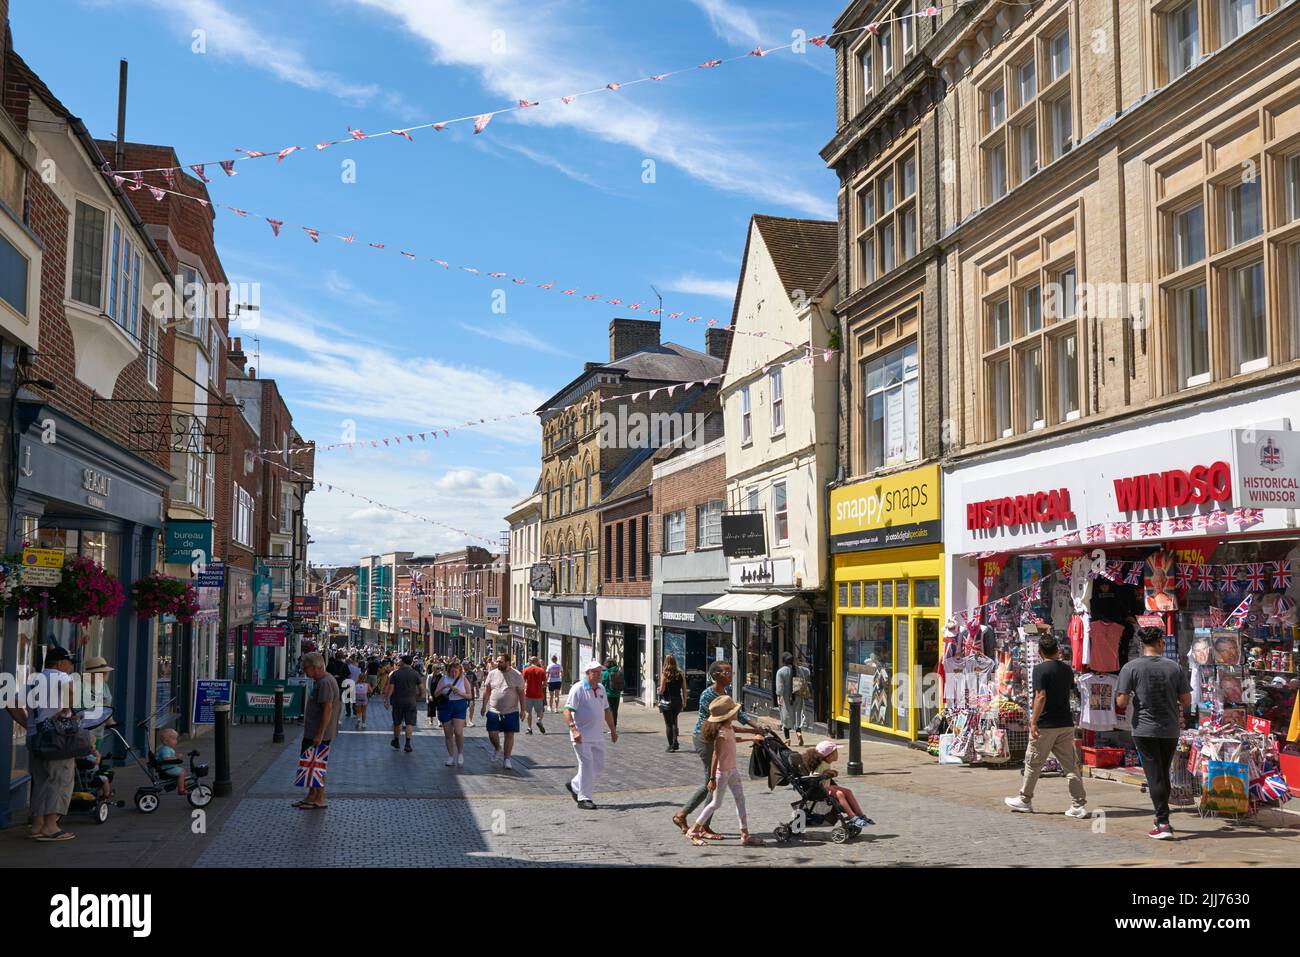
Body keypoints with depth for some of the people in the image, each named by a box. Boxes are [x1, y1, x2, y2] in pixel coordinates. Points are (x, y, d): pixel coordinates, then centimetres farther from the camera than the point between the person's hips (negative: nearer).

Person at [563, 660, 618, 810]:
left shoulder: (601, 689, 12)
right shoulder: (578, 689, -12)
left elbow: (606, 711, 22)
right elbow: (567, 711, -18)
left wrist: (613, 730, 22)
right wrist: (574, 730, -29)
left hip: (597, 736, 8)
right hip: (582, 736, -8)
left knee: (599, 766, 10)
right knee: (586, 765, -6)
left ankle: (574, 786, 26)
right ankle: (584, 798, 3)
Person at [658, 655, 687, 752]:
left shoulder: (664, 674, -12)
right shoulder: (680, 674, -1)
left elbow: (661, 690, -15)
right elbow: (684, 690, 2)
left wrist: (659, 690, 8)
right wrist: (684, 702, 10)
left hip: (667, 702, -4)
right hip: (677, 701, 4)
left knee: (668, 724, 6)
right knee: (674, 722, 21)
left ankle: (671, 745, 8)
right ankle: (675, 742, 11)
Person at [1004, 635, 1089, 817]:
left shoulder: (1040, 669, -12)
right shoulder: (1067, 669, 8)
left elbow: (1041, 696, -20)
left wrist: (1034, 721, -17)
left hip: (1045, 725, -6)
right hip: (1066, 723, 6)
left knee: (1033, 764, 8)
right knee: (1071, 765, 5)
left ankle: (1024, 800, 19)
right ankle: (1079, 805, 1)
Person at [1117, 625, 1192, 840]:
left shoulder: (1131, 667, -8)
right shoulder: (1175, 667, -1)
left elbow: (1121, 702, -11)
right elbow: (1186, 700, 2)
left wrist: (1123, 705, 10)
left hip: (1145, 729, -3)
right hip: (1171, 729, 3)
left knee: (1154, 776, 0)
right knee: (1164, 774, 17)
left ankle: (1163, 823, -7)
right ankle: (1162, 817, 28)